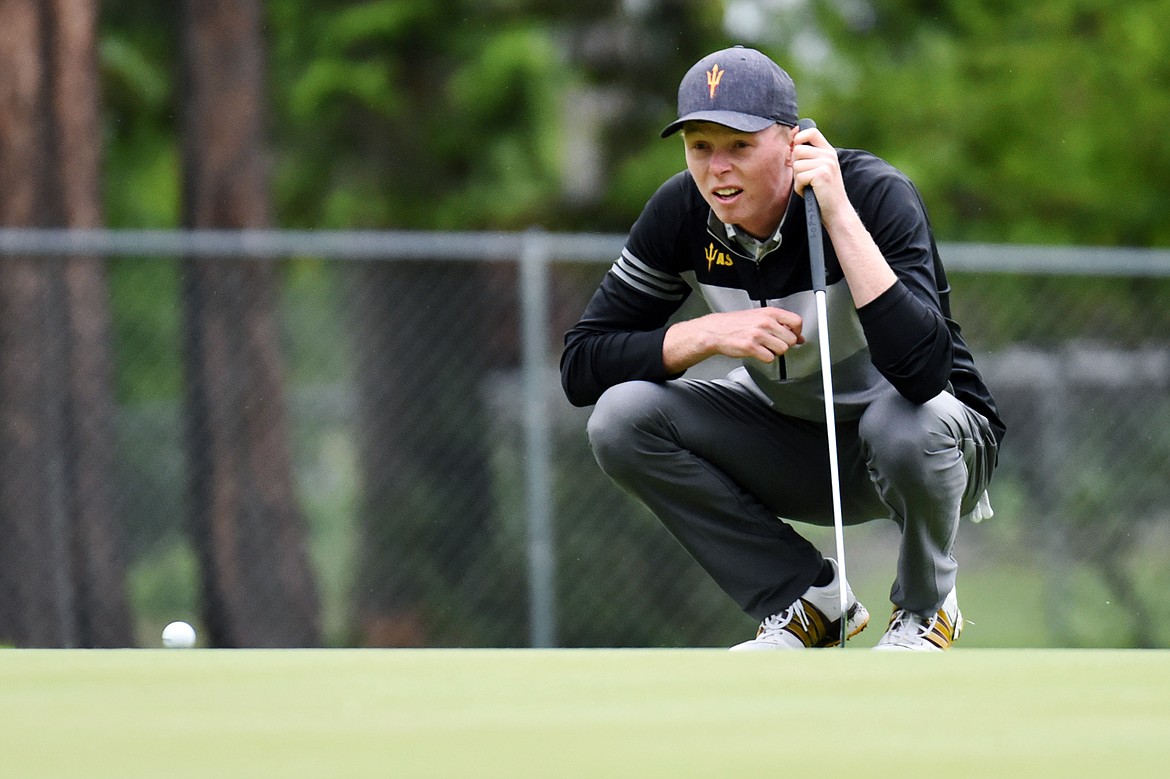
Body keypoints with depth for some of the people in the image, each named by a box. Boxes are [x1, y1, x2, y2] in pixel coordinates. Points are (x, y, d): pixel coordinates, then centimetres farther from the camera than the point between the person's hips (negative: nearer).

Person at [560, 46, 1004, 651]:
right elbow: (580, 366, -13)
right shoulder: (682, 215, -13)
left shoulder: (875, 194, -27)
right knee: (622, 417, -18)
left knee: (906, 421, -39)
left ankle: (927, 607, -6)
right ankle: (807, 600, -3)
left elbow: (924, 371, -42)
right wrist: (711, 334, -28)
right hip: (790, 445, 5)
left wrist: (840, 217, -42)